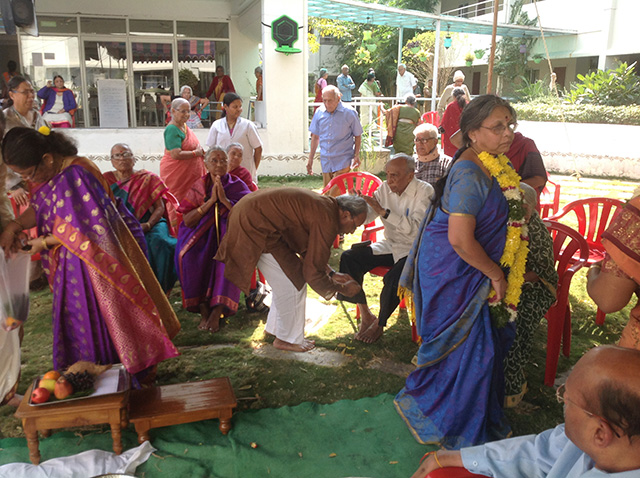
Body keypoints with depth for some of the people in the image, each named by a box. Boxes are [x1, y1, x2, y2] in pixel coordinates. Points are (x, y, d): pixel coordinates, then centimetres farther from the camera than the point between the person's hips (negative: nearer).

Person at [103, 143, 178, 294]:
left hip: (148, 225, 0)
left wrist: (148, 225, -16)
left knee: (158, 242, -32)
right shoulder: (106, 180, 13)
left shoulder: (148, 179, 9)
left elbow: (160, 207, 2)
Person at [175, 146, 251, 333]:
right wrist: (210, 201, -12)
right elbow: (187, 220, -3)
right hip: (201, 235, 2)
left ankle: (217, 312, -33)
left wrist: (225, 200, -16)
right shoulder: (199, 187, 7)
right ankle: (203, 310, -24)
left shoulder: (238, 186, 4)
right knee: (188, 255, -30)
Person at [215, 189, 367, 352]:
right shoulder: (327, 220, -21)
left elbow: (310, 252, 22)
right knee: (292, 283, -2)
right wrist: (342, 288, -2)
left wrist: (332, 274, 18)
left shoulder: (324, 205, 10)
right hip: (256, 227, -10)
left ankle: (274, 328, 34)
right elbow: (313, 271, -16)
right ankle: (289, 339, 15)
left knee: (285, 277, 19)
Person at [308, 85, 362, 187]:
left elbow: (357, 136, 4)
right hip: (325, 161, 4)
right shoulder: (319, 112, 3)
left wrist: (356, 155, -4)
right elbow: (315, 136, 12)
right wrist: (310, 159, 12)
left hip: (342, 161, -4)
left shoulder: (350, 113, -7)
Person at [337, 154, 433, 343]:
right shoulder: (385, 188, 2)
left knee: (394, 277, -33)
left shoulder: (425, 192, -16)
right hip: (390, 245, 6)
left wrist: (384, 211, -33)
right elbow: (366, 217, 5)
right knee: (349, 257, -13)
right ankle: (365, 315, -4)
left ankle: (379, 324, -5)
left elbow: (415, 228, -28)